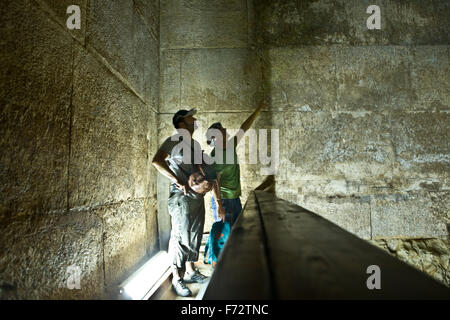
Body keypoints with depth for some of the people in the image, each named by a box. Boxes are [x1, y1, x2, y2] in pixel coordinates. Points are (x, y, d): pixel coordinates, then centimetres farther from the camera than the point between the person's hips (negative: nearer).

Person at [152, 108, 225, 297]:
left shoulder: (195, 144, 16)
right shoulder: (174, 141, -8)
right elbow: (157, 161, -20)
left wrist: (206, 181, 0)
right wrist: (178, 181, -23)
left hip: (197, 196, 8)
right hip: (181, 197, -8)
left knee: (195, 236, 15)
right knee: (180, 236, -1)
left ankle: (190, 271, 31)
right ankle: (176, 278, 14)